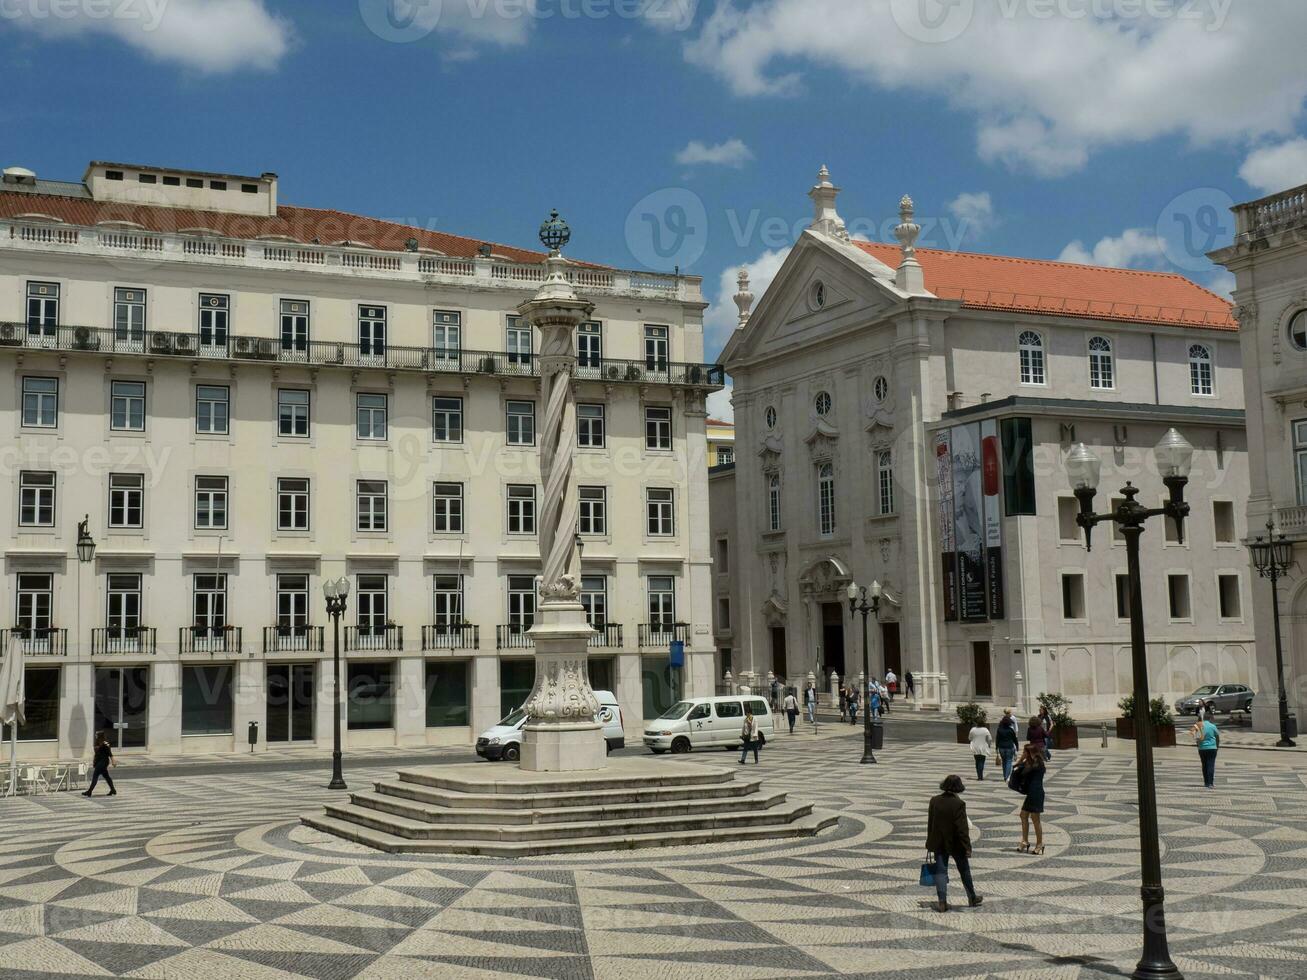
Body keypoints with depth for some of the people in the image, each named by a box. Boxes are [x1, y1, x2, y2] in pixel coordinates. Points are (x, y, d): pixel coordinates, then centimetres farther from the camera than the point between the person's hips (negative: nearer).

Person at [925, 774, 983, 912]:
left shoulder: (934, 801, -4)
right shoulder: (958, 804, -19)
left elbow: (930, 823, 4)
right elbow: (962, 828, -18)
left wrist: (930, 842, 14)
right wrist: (967, 847, -12)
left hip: (939, 843, 3)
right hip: (955, 844, -3)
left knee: (940, 871, 6)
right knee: (964, 870, 14)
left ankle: (942, 901, 0)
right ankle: (972, 898, 29)